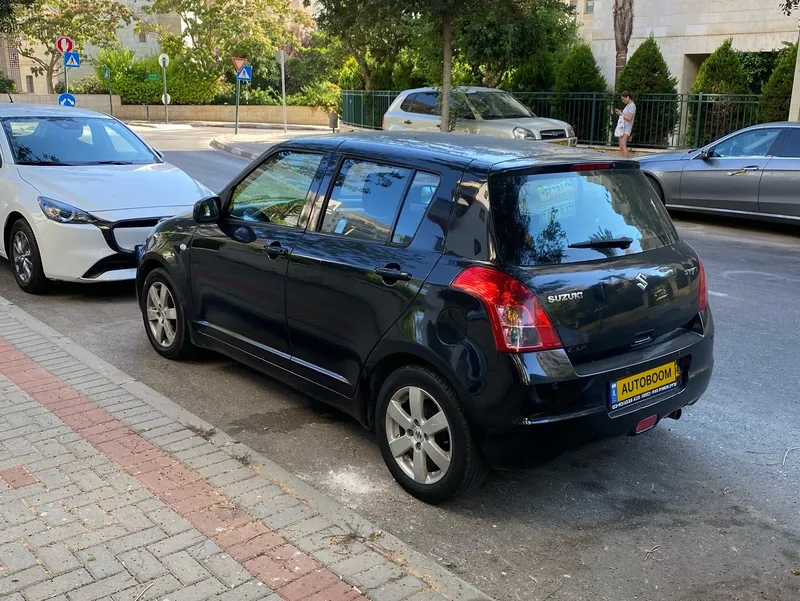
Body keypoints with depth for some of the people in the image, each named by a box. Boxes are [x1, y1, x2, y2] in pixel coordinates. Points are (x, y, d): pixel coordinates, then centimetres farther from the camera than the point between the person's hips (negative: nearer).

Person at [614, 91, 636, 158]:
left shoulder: (632, 106, -9)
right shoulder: (628, 105, 20)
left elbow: (629, 118, -18)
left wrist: (621, 114, -8)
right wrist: (619, 113, 7)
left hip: (626, 129, -10)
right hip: (622, 128, 10)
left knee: (623, 146, -19)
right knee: (621, 146, 6)